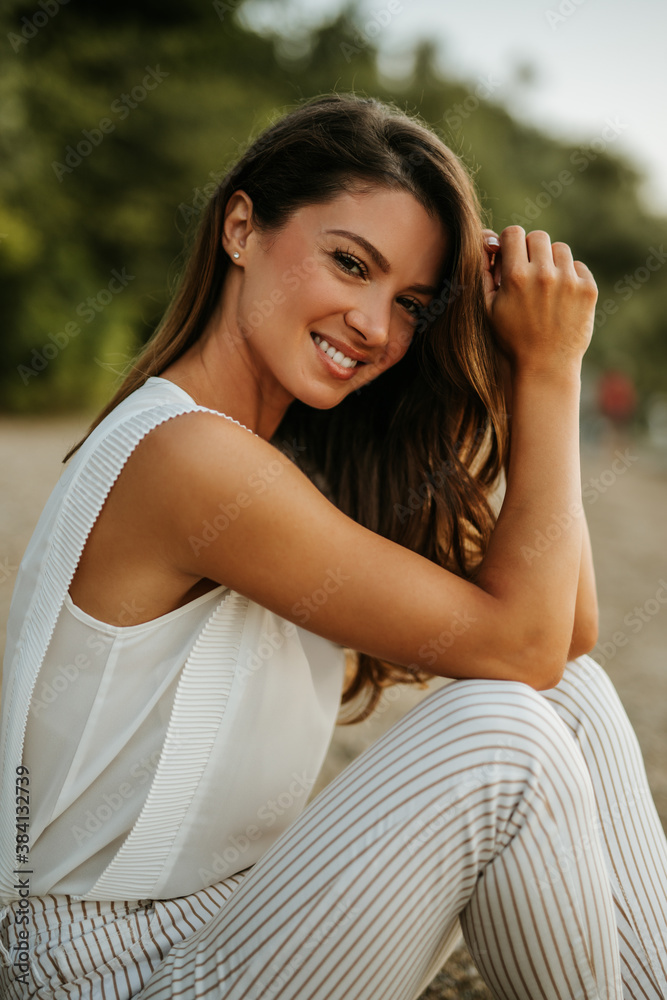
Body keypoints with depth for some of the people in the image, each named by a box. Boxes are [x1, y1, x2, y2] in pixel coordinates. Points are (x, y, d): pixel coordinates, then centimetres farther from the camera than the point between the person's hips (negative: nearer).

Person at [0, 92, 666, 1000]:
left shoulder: (300, 463, 5)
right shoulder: (188, 456, -23)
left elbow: (570, 634, -1)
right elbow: (517, 640, -20)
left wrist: (532, 368, -5)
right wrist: (550, 369, -14)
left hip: (238, 910, 9)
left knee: (573, 694, -3)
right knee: (506, 732, -24)